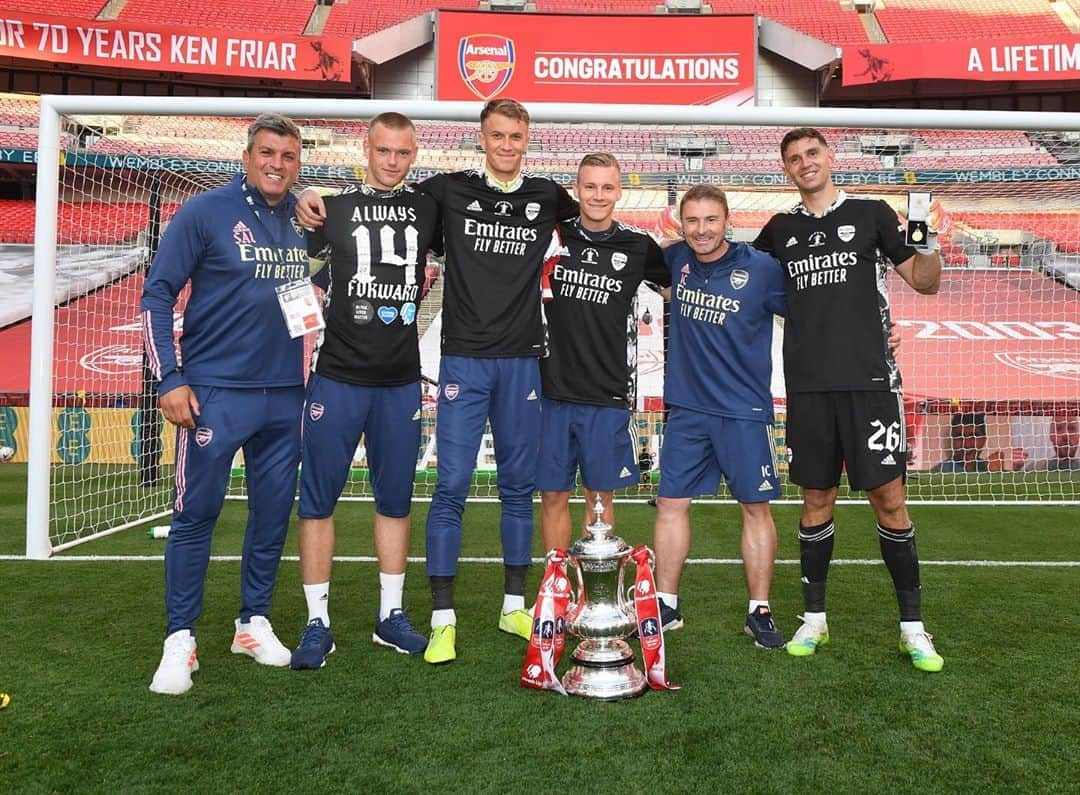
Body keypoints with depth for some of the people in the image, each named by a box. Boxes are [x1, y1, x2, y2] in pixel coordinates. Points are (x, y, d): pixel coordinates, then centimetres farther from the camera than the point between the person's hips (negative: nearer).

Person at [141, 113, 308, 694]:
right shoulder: (205, 212, -5)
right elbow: (157, 294, -5)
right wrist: (168, 378, -10)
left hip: (285, 396, 5)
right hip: (215, 393, -5)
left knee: (274, 512, 10)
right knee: (196, 513, -1)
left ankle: (254, 623, 25)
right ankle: (180, 638, 13)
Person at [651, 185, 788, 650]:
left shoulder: (761, 268, -8)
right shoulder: (675, 260, 3)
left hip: (744, 410, -3)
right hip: (685, 407, 4)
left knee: (756, 507, 3)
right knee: (670, 503, 5)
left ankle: (759, 612, 16)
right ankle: (666, 606, 18)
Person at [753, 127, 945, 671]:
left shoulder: (871, 214, 7)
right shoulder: (781, 229, 13)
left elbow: (924, 283, 8)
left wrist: (930, 243, -12)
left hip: (869, 378, -2)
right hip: (808, 385, 2)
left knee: (888, 498, -3)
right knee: (816, 499, 7)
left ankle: (912, 626, 10)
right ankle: (814, 618, 19)